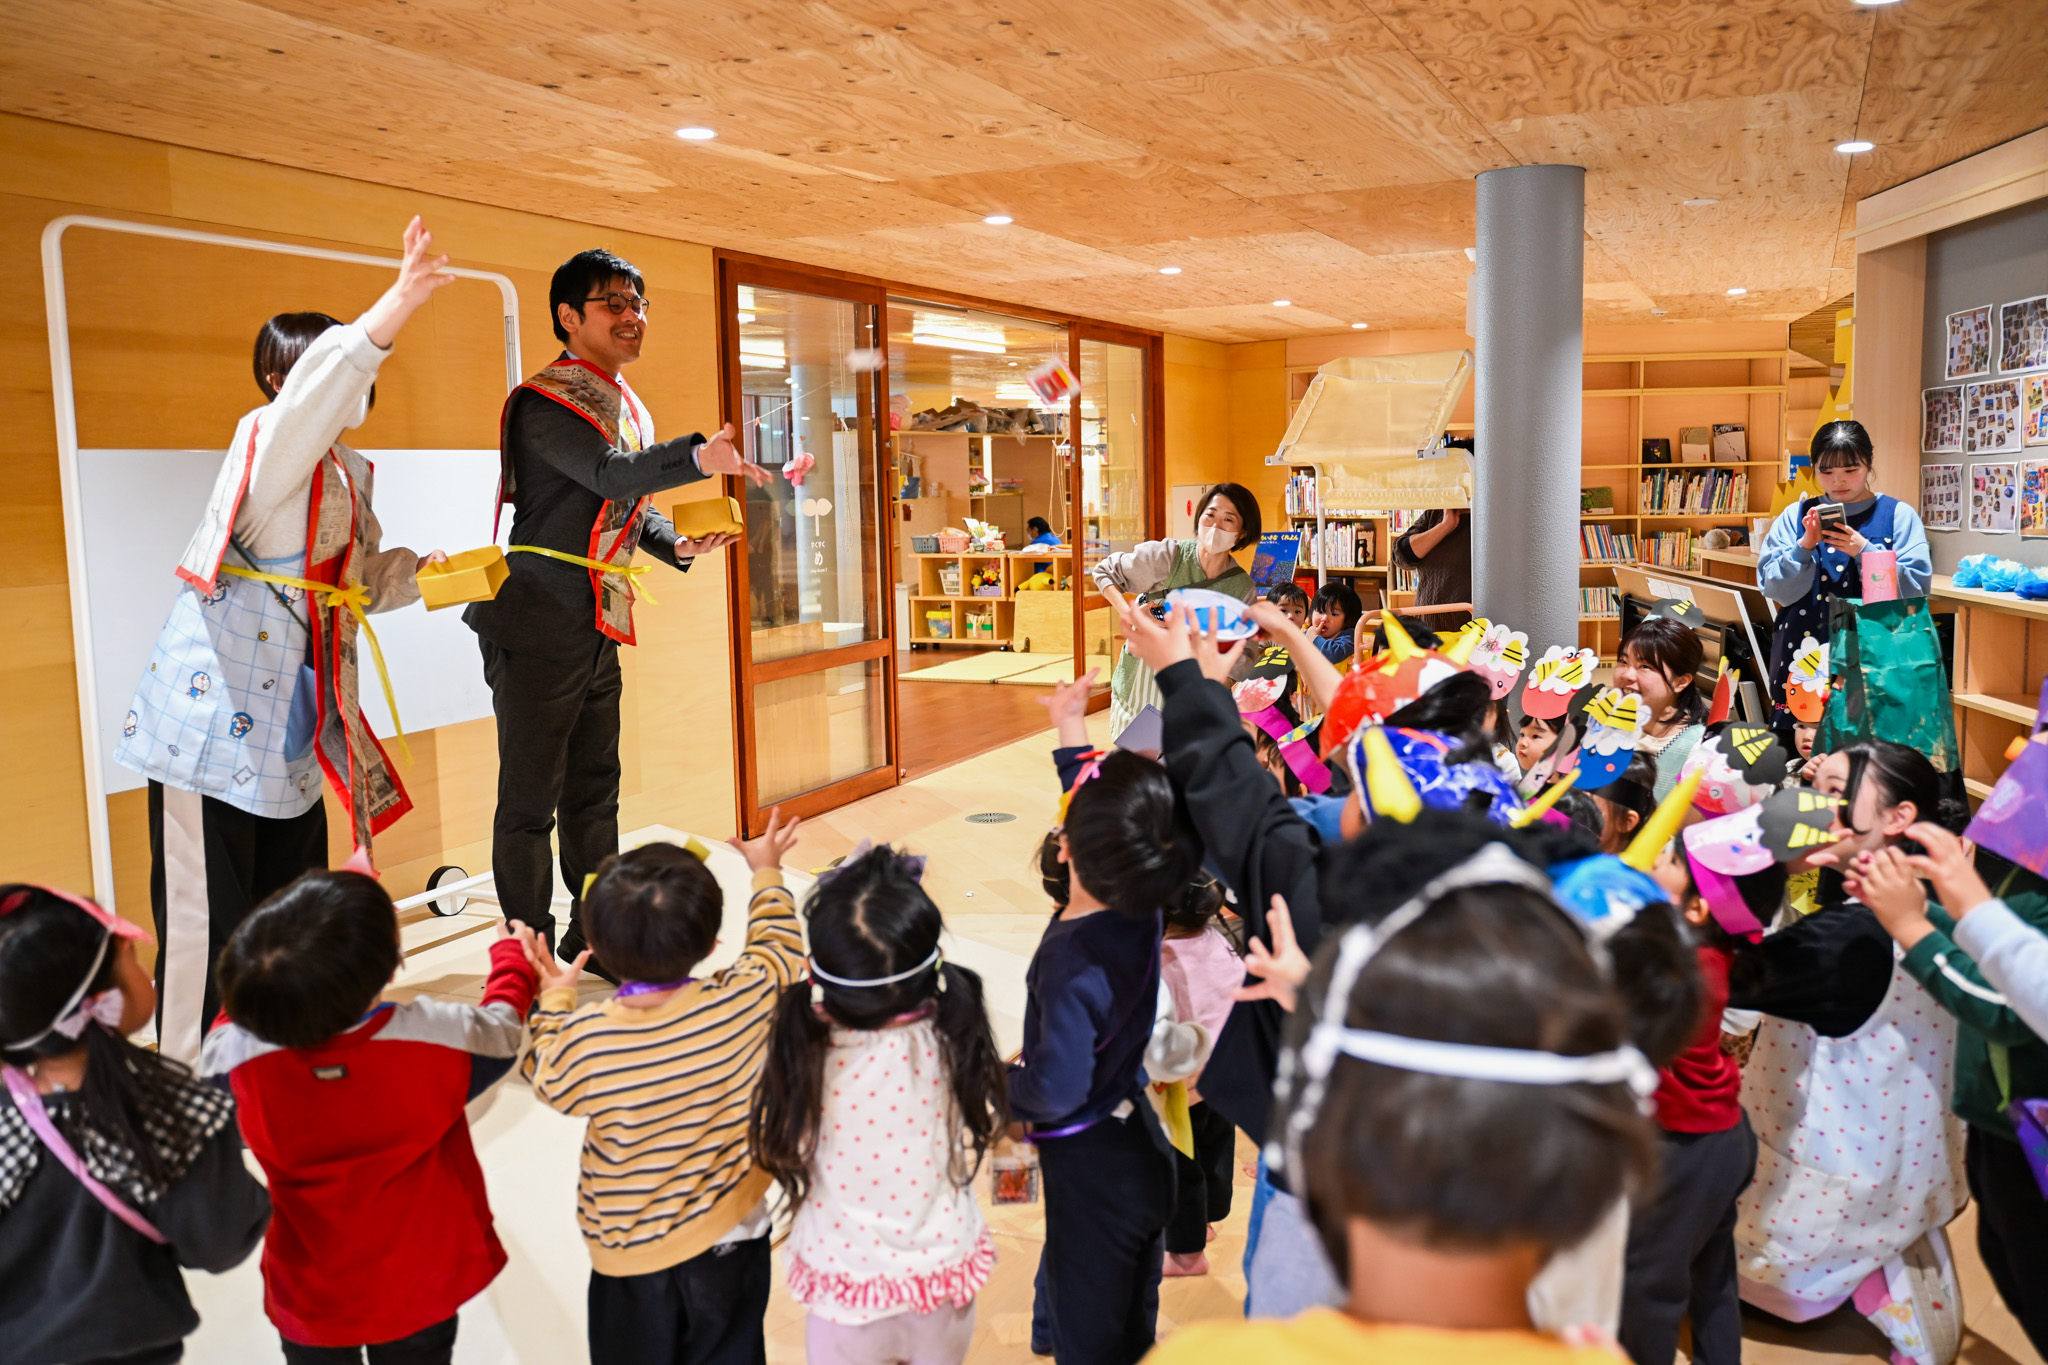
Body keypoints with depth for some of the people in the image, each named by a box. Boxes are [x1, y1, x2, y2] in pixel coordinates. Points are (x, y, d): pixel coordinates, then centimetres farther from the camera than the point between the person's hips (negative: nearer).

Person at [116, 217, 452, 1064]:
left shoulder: (348, 474, 14)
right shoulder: (268, 440, -12)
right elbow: (310, 401, -36)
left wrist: (430, 569, 6)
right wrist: (389, 314, -48)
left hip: (292, 736, 9)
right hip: (212, 722, -9)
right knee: (207, 930, -3)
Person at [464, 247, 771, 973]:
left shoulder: (627, 406, 15)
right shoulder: (545, 400, -14)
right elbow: (610, 475, -31)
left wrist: (677, 544, 3)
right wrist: (697, 457, -47)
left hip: (599, 631, 9)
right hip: (538, 631, -9)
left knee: (594, 790, 17)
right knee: (531, 799, 1)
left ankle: (595, 936, 30)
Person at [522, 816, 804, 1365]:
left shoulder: (583, 1039, -29)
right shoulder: (745, 1000, -26)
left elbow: (548, 1083, -4)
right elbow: (779, 947, -2)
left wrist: (553, 1000, 7)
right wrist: (767, 872, 12)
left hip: (628, 1250, -1)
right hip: (728, 1237, 1)